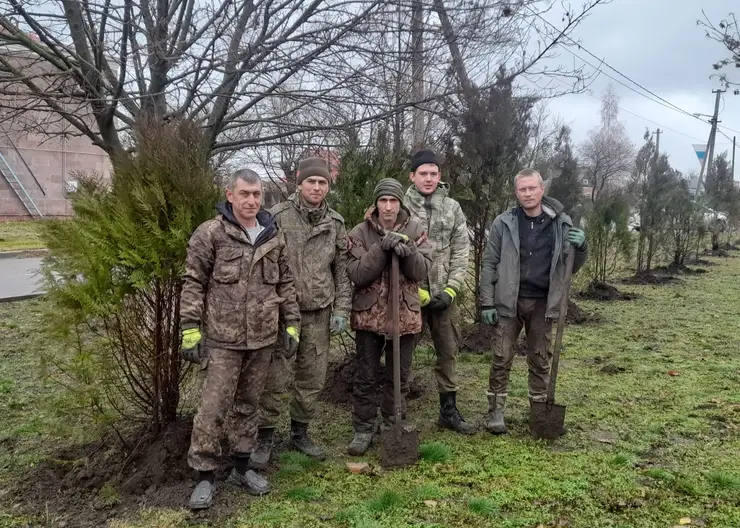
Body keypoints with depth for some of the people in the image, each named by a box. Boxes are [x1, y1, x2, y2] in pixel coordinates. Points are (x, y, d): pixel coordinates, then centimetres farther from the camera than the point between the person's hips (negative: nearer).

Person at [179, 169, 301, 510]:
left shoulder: (274, 236, 7)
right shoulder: (210, 233, -7)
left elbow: (285, 284, 13)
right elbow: (193, 284, -6)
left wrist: (292, 324, 9)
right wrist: (190, 330, -11)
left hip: (263, 339, 4)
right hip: (222, 339, -4)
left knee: (249, 405, 15)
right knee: (212, 408, 0)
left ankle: (241, 468, 29)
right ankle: (205, 476, 15)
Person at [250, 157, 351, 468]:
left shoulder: (336, 223, 6)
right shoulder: (278, 217, -6)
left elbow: (342, 271, 10)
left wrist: (341, 310, 4)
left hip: (319, 314, 4)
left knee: (312, 379, 12)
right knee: (273, 379, 2)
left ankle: (300, 433, 30)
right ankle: (264, 439, 18)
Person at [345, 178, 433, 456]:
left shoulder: (415, 230, 1)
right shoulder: (360, 233, -4)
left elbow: (422, 271, -7)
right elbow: (356, 274, -14)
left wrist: (408, 251, -26)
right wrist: (381, 249, -24)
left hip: (405, 314, 2)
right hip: (369, 314, -1)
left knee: (399, 377, 14)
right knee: (365, 377, 7)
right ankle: (363, 430, 22)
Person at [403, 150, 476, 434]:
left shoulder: (452, 208, 5)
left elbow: (461, 252, 4)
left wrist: (451, 289, -6)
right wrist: (417, 292, -12)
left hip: (444, 294, 4)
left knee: (448, 352, 12)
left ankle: (449, 410, 27)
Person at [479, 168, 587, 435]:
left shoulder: (561, 223, 1)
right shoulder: (503, 223, -3)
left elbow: (572, 267, 7)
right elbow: (489, 264, -1)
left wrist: (580, 248, -14)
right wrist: (487, 303, -6)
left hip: (543, 303, 2)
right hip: (509, 302, -1)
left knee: (540, 360, 12)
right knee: (501, 358, 3)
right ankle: (495, 411, 15)